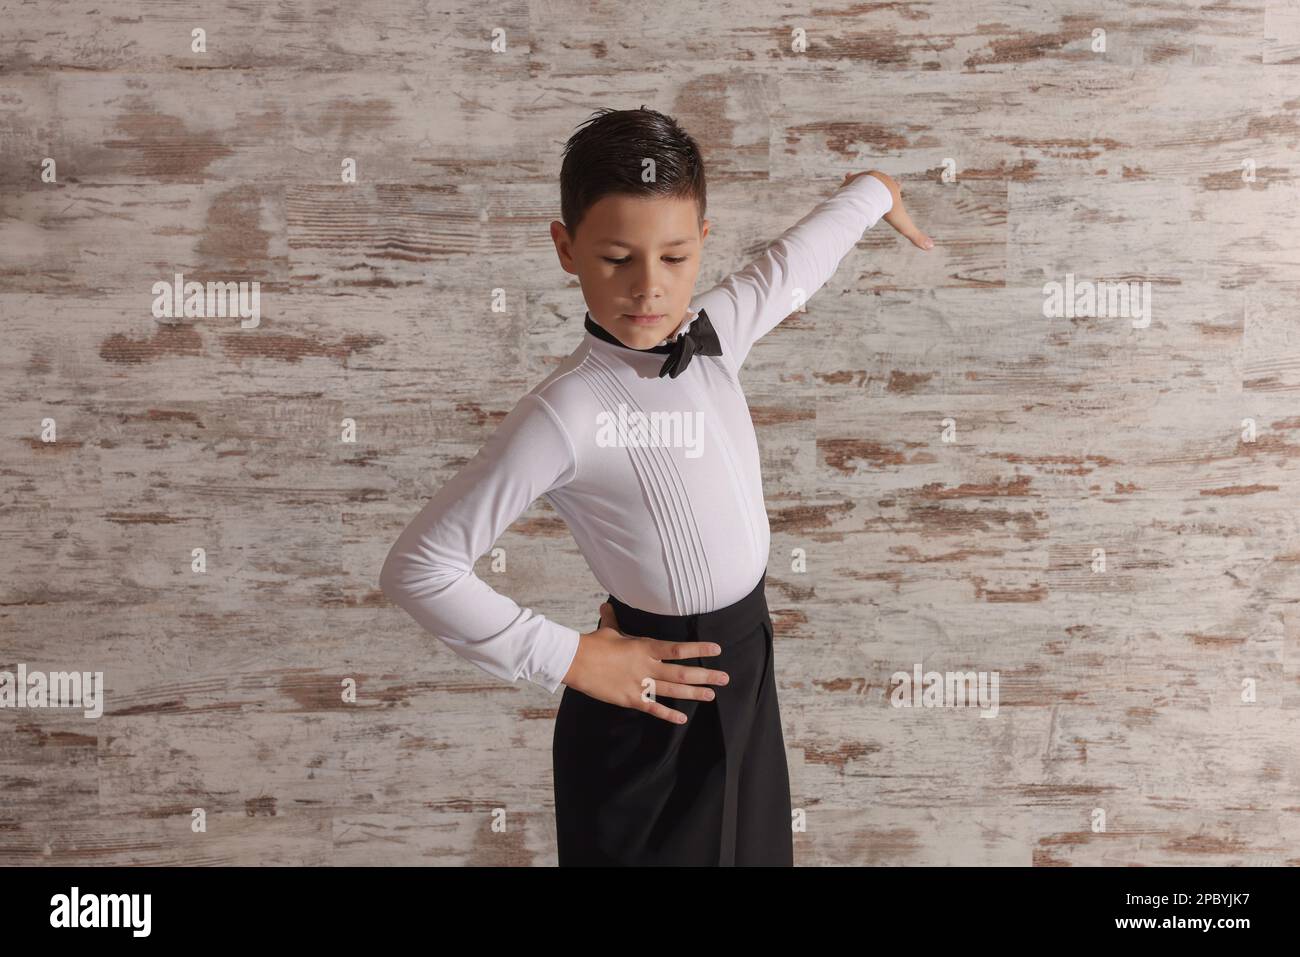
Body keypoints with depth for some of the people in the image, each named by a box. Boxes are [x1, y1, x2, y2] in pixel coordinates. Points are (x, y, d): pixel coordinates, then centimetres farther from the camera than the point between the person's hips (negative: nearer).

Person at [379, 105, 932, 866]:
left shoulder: (714, 331, -5)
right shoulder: (567, 413, -24)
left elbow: (792, 267, 18)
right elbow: (418, 567, -22)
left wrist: (874, 190, 34)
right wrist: (571, 659, -17)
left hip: (747, 663, 7)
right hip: (657, 694, -7)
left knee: (751, 844, 21)